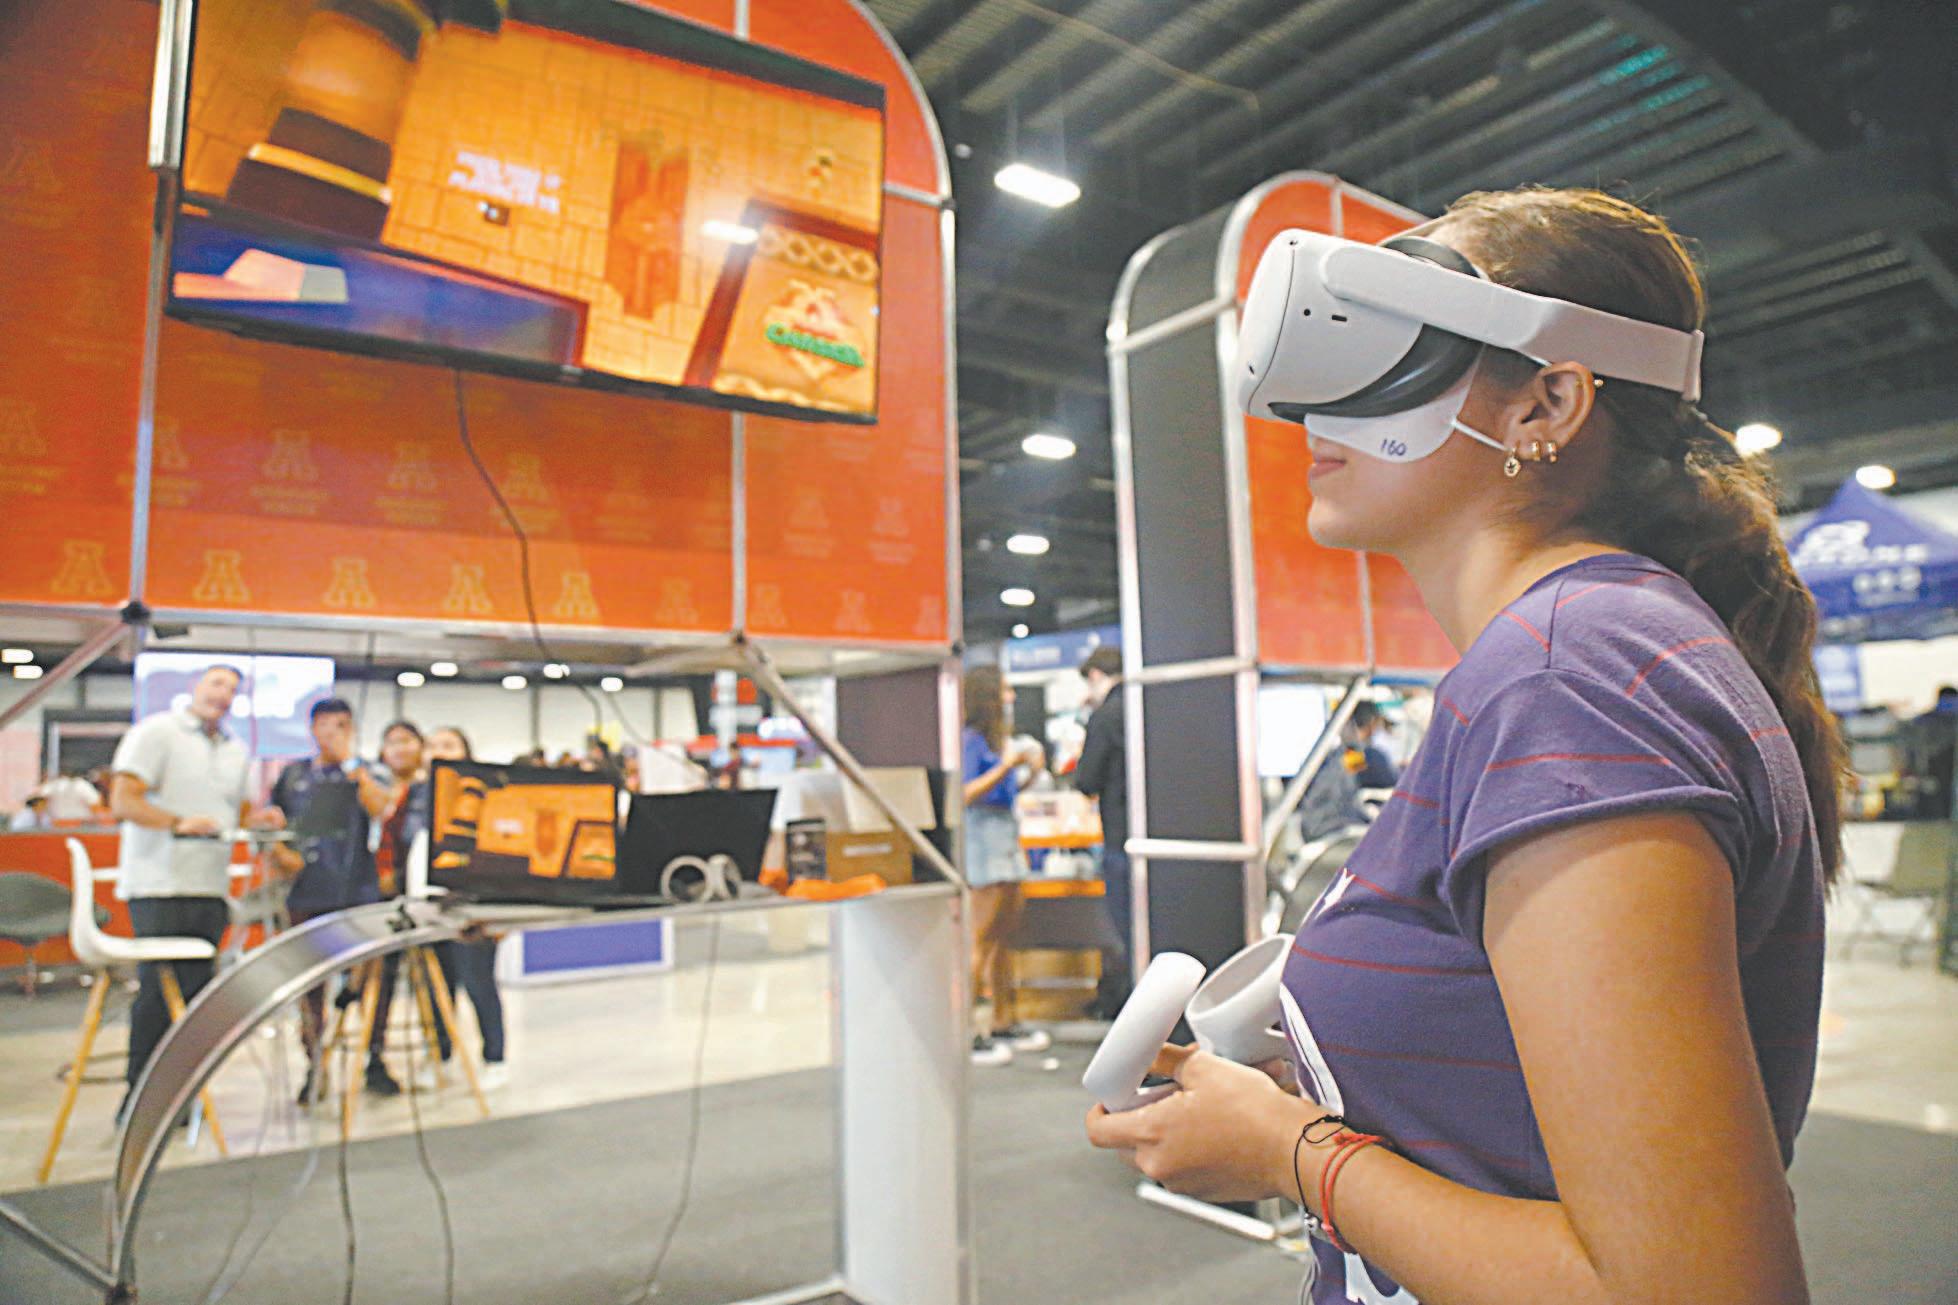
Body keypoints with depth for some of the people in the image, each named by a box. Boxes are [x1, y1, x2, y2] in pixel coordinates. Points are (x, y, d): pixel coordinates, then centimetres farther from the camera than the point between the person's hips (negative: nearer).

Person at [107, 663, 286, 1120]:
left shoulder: (236, 751, 18)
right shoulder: (156, 732, -2)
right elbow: (123, 802, -11)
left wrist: (258, 818, 2)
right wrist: (179, 823, -25)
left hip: (211, 889, 6)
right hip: (160, 887, -6)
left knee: (194, 995, 6)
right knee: (158, 995, -5)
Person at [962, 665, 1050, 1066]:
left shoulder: (995, 739, 17)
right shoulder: (970, 740, -10)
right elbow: (967, 794, -18)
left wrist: (1029, 769, 12)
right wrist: (1007, 765, -18)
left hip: (1005, 835, 10)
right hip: (982, 836, -10)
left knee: (1004, 935, 13)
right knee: (981, 939, -8)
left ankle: (1004, 1023, 23)